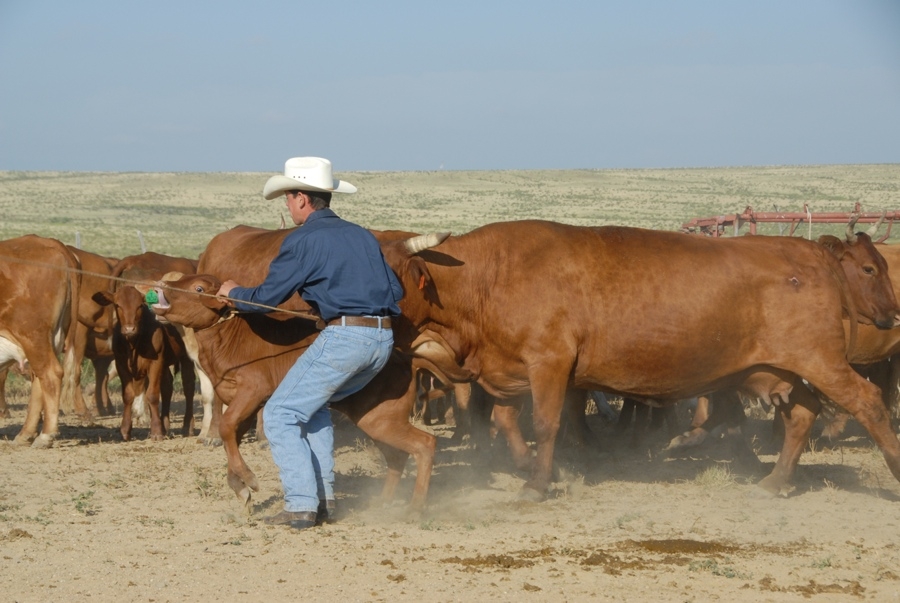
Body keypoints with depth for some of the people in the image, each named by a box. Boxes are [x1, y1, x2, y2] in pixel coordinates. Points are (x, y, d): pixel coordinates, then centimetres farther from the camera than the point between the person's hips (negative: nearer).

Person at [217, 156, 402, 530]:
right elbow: (396, 291, 20)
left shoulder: (303, 240, -1)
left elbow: (266, 298, 3)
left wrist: (234, 293, 23)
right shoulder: (362, 235, 20)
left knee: (280, 415, 2)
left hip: (343, 337, -8)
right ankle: (324, 497, 19)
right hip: (383, 340, 8)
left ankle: (301, 506, -8)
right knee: (312, 402, 27)